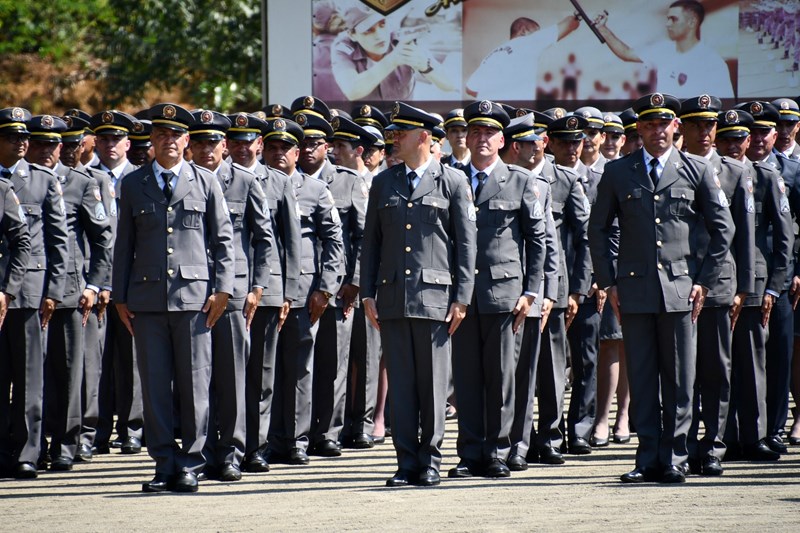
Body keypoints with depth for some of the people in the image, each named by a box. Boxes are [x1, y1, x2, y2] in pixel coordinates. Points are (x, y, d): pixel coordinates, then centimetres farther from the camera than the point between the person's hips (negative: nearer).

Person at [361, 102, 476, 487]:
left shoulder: (452, 182, 3)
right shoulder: (383, 183, 13)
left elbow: (466, 244, 1)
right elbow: (371, 241, 14)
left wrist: (461, 298, -5)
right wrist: (367, 294, 6)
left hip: (434, 296, -3)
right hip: (392, 296, 3)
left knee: (433, 383, 0)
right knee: (400, 382, 3)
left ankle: (430, 461, 8)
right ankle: (407, 463, 6)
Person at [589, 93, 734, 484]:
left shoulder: (697, 171, 5)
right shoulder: (617, 173, 7)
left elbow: (723, 228, 9)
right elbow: (597, 229, 13)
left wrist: (704, 280, 3)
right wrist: (609, 282, 6)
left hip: (680, 289, -1)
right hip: (635, 289, 1)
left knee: (679, 379, 1)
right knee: (641, 377, 2)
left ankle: (674, 459, 7)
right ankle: (648, 458, 7)